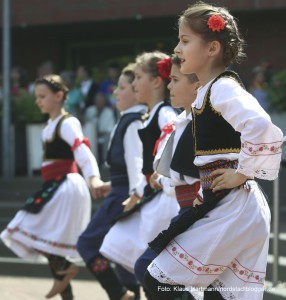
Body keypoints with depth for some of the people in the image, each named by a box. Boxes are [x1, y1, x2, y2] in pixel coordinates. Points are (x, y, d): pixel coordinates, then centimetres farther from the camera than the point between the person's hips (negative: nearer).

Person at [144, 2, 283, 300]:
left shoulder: (223, 88, -15)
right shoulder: (207, 91, 15)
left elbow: (260, 125, -33)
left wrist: (243, 172, -22)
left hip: (231, 207, -9)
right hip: (221, 205, 9)